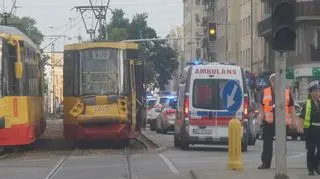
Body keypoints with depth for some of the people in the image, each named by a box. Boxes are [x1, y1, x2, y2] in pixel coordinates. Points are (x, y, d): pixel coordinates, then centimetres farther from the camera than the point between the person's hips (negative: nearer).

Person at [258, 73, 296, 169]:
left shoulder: (287, 92, 5)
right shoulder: (265, 92, 8)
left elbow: (291, 107, 8)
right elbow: (262, 106, 18)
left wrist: (293, 119, 2)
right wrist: (261, 116, 7)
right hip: (268, 122, 1)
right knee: (267, 143, 3)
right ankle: (266, 163, 8)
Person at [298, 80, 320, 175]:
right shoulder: (307, 104, 0)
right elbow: (302, 117, -3)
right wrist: (301, 127, -13)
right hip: (310, 128, -3)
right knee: (310, 150, 2)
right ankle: (311, 168, 8)